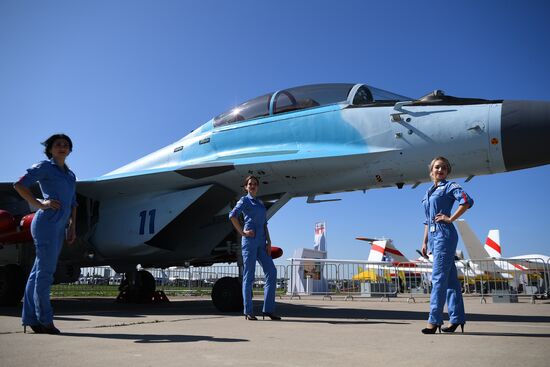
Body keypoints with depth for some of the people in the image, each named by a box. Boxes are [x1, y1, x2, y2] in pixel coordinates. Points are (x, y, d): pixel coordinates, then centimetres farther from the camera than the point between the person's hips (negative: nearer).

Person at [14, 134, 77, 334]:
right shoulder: (44, 167, 4)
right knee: (45, 270, -8)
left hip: (59, 227, 7)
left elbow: (72, 203, 24)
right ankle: (45, 320, -5)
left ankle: (30, 319, 11)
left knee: (38, 272, 8)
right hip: (46, 222, -7)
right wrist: (39, 204, -11)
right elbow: (19, 185, -5)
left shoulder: (70, 175, 23)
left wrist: (72, 227, 15)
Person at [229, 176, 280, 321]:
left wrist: (268, 242, 7)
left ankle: (268, 309, 0)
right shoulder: (244, 200, 2)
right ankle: (248, 311, 3)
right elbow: (232, 215, -14)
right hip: (250, 240, -6)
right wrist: (242, 233, -13)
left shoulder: (261, 203, 22)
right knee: (248, 276, -3)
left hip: (261, 242, 6)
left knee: (271, 272, -3)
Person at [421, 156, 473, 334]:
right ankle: (457, 318, 14)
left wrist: (451, 218, -13)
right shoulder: (429, 192, 21)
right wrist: (425, 242, 18)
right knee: (450, 279, 9)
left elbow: (467, 201, -17)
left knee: (439, 277, -12)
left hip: (445, 234, -8)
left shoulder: (450, 186, 0)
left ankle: (434, 320, -13)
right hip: (434, 235, 8)